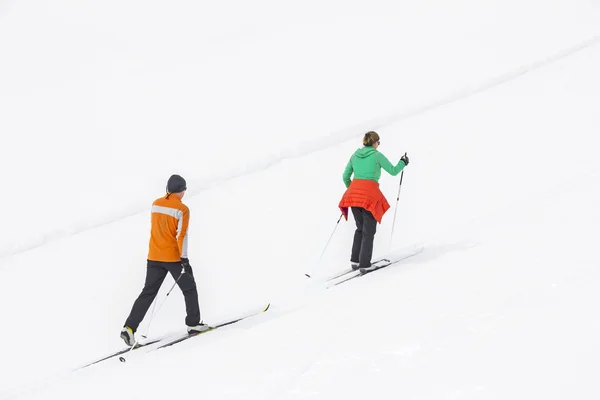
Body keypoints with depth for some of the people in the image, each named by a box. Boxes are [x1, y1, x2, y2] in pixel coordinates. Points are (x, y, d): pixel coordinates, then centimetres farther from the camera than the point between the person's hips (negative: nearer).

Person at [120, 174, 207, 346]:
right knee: (189, 289, 15)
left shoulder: (156, 204, 6)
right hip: (173, 258, -5)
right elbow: (182, 235, -18)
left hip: (154, 257, 5)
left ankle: (129, 327, -5)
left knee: (148, 293, 6)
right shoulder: (182, 209, -12)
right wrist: (184, 258, -19)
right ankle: (193, 324, 19)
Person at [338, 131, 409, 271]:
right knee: (369, 231, 3)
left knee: (360, 228, 20)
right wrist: (403, 163, 28)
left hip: (353, 193, 5)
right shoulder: (377, 155, 0)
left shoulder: (355, 155, 14)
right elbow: (393, 171, 8)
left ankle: (355, 261, 15)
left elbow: (345, 177, 18)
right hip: (370, 195, -5)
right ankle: (364, 264, -1)